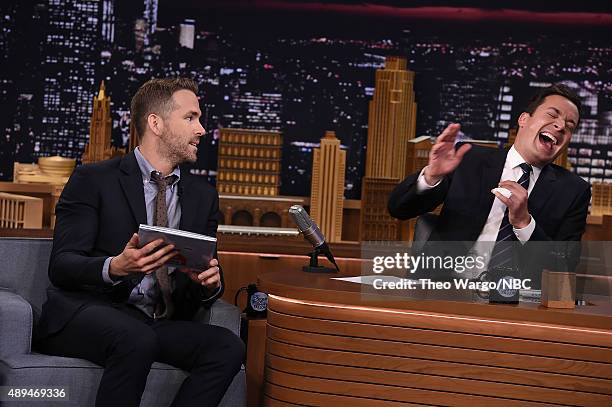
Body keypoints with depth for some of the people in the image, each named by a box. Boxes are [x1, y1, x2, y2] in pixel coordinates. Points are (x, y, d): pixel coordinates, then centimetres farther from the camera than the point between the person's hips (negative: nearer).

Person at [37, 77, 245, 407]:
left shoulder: (203, 195, 17)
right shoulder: (93, 180, 1)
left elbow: (208, 279, 16)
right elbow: (61, 266, -7)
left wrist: (211, 282, -10)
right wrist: (115, 267, -28)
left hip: (160, 324, 5)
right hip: (87, 314, -5)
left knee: (228, 347, -23)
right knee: (137, 340, -37)